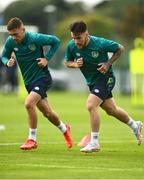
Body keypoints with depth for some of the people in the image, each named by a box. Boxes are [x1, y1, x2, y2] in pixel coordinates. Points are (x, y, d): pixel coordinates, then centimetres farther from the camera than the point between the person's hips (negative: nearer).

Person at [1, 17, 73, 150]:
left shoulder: (35, 38, -20)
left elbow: (56, 41, -7)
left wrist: (47, 58, -13)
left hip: (42, 78, -6)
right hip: (29, 81, 6)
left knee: (29, 103, -26)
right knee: (47, 113, 13)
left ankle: (32, 139, -14)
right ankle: (64, 129, 42)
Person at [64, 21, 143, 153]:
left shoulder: (100, 43, -25)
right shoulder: (71, 46, -14)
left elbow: (120, 49, -9)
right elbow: (67, 62, 3)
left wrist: (108, 64, -18)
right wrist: (75, 64, -19)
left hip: (105, 78, -6)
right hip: (91, 81, 6)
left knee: (91, 105, -23)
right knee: (111, 110, 20)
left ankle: (94, 142, -14)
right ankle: (135, 126, 45)